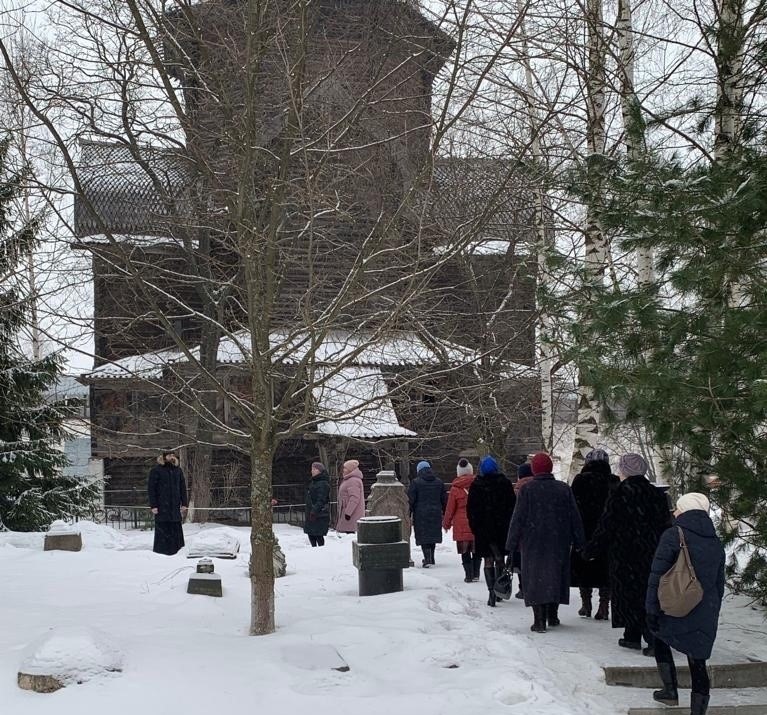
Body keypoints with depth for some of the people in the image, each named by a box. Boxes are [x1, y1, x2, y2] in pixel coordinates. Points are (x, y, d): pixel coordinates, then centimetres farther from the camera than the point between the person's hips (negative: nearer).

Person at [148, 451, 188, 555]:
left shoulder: (178, 470, 12)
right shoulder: (156, 470, -2)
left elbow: (183, 488, 14)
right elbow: (151, 488, -4)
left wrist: (184, 503, 5)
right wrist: (153, 505, -10)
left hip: (175, 506, 4)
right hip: (161, 507, -4)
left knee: (176, 531, 1)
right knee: (162, 530, -4)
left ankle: (174, 553, 5)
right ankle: (159, 552, 1)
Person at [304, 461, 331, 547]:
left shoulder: (323, 484, -14)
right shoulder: (313, 482, 16)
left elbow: (321, 500, -21)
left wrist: (314, 511, -26)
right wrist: (307, 511, 21)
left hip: (320, 515, -10)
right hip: (311, 513, 10)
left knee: (318, 535, -7)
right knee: (310, 534, 12)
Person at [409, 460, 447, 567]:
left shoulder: (415, 482, -6)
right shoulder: (439, 482, 8)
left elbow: (411, 500, -7)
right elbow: (444, 499, 11)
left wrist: (408, 514, -2)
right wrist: (444, 513, 17)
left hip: (421, 514, -4)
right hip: (435, 514, 4)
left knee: (423, 536, -1)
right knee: (433, 534, 16)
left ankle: (428, 559, -11)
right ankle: (430, 558, 25)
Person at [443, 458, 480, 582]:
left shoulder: (455, 488, -5)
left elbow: (450, 509, 0)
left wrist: (446, 524, 12)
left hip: (461, 525, -2)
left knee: (465, 552, 6)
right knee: (476, 550, 14)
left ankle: (469, 575, 4)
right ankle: (476, 574, 13)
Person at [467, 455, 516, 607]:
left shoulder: (476, 485, -3)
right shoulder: (505, 483, -1)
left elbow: (471, 509, -1)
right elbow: (512, 505, 1)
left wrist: (474, 526, 6)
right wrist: (510, 524, 7)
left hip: (483, 528, -1)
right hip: (502, 528, 1)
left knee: (488, 560, 3)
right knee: (499, 559, 14)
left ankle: (492, 592, -7)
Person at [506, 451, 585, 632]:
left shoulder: (527, 490, -8)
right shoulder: (564, 489, 0)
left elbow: (518, 519, -7)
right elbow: (575, 518, 5)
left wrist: (511, 544, 0)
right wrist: (579, 541, 13)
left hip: (533, 543, -3)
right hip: (559, 543, 3)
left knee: (535, 579, 1)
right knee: (555, 576, 15)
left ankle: (539, 621, -5)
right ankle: (553, 616, 24)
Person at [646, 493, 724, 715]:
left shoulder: (673, 535, -9)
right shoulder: (715, 542, 8)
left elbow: (657, 575, -13)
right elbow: (719, 583, 15)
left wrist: (651, 609, -10)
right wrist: (712, 615, 23)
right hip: (705, 617, 3)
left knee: (661, 641, 24)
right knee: (698, 661, 7)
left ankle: (670, 691, 21)